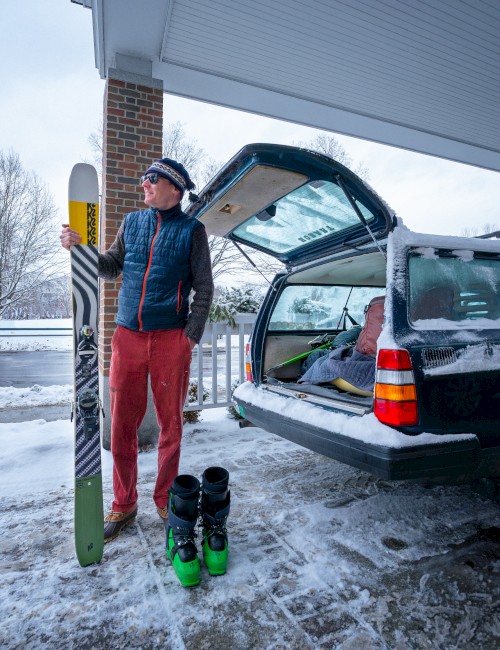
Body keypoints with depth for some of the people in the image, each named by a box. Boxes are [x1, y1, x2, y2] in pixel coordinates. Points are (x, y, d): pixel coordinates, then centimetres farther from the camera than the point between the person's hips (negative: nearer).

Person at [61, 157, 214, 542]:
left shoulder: (191, 230, 2)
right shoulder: (132, 222, 13)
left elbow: (204, 287, 1)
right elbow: (110, 268, 17)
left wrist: (193, 333, -7)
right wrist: (81, 249, 1)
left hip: (171, 339, -3)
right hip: (127, 336, 4)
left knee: (170, 424, 7)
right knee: (122, 424, 7)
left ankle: (165, 500, 27)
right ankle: (124, 505, 25)